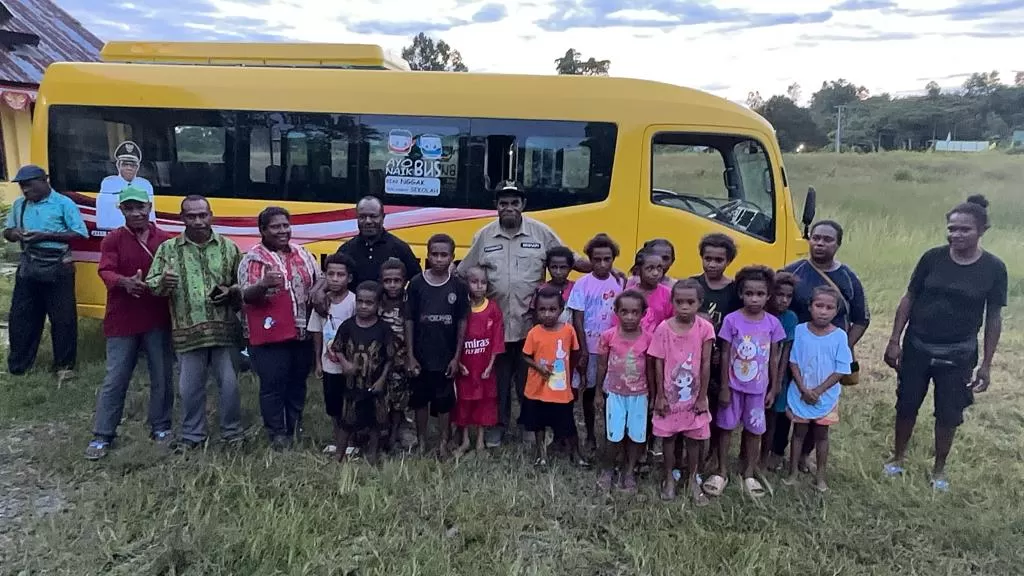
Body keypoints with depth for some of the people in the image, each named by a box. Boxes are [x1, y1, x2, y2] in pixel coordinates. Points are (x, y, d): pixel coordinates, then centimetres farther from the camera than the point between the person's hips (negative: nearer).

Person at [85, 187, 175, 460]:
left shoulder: (165, 239, 5)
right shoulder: (112, 239, 0)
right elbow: (106, 272, -12)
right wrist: (125, 282, -34)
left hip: (158, 320, 2)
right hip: (122, 321, -1)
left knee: (162, 377, 9)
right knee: (115, 379, 4)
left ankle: (160, 427, 25)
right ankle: (102, 435, 14)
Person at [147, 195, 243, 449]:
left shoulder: (229, 247, 5)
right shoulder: (168, 249, 4)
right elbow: (150, 285, 2)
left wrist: (231, 292, -10)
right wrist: (162, 283, -20)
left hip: (224, 329, 0)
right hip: (188, 332, 0)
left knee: (230, 384, 5)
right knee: (190, 387, 9)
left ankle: (232, 432, 23)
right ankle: (192, 434, 27)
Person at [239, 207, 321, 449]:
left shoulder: (302, 254, 10)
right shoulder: (253, 258, -5)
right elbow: (246, 296, -14)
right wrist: (263, 284, -34)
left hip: (303, 333, 5)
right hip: (270, 335, -5)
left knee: (298, 383, 14)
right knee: (273, 386, -1)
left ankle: (295, 431, 27)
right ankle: (277, 434, 11)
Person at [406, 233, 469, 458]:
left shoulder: (458, 286, -4)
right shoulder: (417, 284, -5)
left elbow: (462, 323, 0)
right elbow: (409, 321, -2)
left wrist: (457, 357, -3)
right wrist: (410, 356, -5)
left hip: (446, 357, 0)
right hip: (421, 356, 0)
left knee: (444, 401, 9)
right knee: (420, 400, 12)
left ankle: (444, 443, 22)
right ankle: (421, 442, 27)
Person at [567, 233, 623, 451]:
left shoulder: (619, 283, 0)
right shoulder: (583, 284, -8)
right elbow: (577, 320, -7)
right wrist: (583, 351, -10)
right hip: (590, 348, -2)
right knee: (588, 391, 10)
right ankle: (590, 436, 23)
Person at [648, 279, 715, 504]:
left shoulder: (705, 328, -12)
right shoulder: (664, 328, -12)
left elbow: (705, 365, -7)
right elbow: (659, 364, -6)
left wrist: (702, 397, -5)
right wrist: (660, 396, -6)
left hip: (694, 395, 0)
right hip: (670, 394, 0)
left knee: (694, 439, 13)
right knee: (669, 437, 13)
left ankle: (693, 480, 31)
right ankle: (669, 478, 30)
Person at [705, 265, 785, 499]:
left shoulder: (773, 323, -5)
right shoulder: (732, 320, -11)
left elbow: (774, 358, 3)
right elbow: (725, 355, -7)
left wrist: (773, 389, 3)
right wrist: (724, 387, -8)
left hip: (758, 387, 2)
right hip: (734, 385, -2)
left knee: (754, 429, 13)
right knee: (726, 427, 9)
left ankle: (749, 473, 30)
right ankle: (722, 472, 24)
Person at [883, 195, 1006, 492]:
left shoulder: (993, 268, -8)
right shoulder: (933, 258, -8)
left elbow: (993, 317, -2)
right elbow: (909, 299, -1)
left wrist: (986, 364, -2)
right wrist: (894, 341, -4)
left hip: (958, 355, 0)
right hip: (917, 347, 1)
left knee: (949, 414, 10)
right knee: (907, 405, 11)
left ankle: (939, 469, 30)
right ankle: (898, 457, 33)